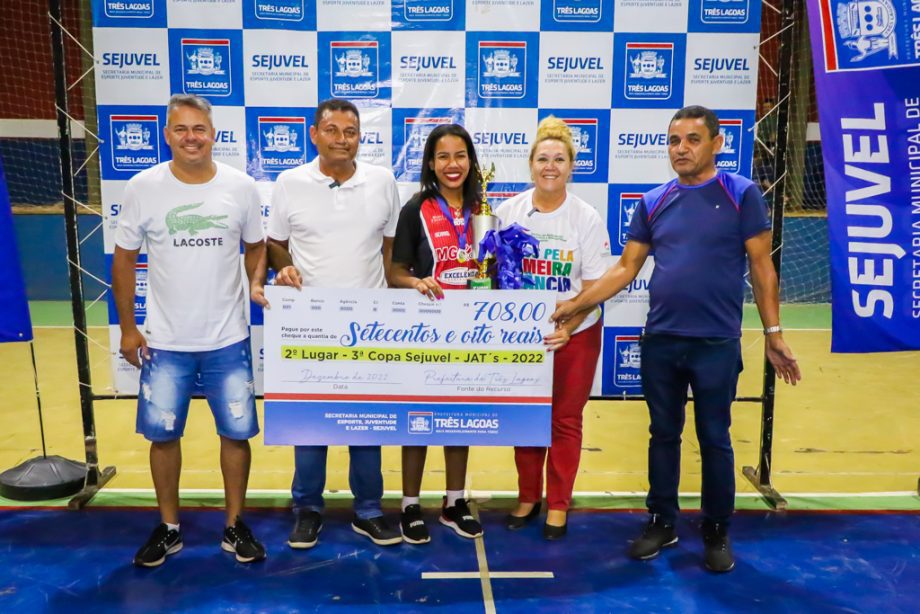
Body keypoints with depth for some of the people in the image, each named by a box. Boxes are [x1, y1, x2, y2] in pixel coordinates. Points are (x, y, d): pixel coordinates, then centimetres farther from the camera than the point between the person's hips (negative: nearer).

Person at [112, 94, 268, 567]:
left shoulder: (241, 187, -4)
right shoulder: (143, 187, -5)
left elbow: (255, 246, 10)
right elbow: (123, 259, 3)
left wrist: (256, 284, -11)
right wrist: (127, 328, 2)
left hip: (228, 340, 0)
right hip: (164, 342, 0)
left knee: (236, 433, 6)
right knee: (163, 434, 9)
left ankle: (234, 526, 25)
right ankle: (169, 528, 29)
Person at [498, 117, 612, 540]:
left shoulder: (587, 219, -10)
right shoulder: (508, 212, -4)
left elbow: (593, 286, -10)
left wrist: (566, 329, -24)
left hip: (574, 335, -2)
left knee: (565, 421, 8)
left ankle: (558, 504, 24)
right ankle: (527, 496, 30)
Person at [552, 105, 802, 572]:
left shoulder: (741, 194, -2)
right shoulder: (653, 202, 7)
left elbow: (761, 266, -2)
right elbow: (626, 267, 7)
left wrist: (773, 333, -5)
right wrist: (574, 305, 0)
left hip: (717, 342, -3)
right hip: (659, 340, 3)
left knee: (714, 438, 8)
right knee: (663, 434, 13)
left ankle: (717, 532, 25)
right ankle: (662, 522, 28)